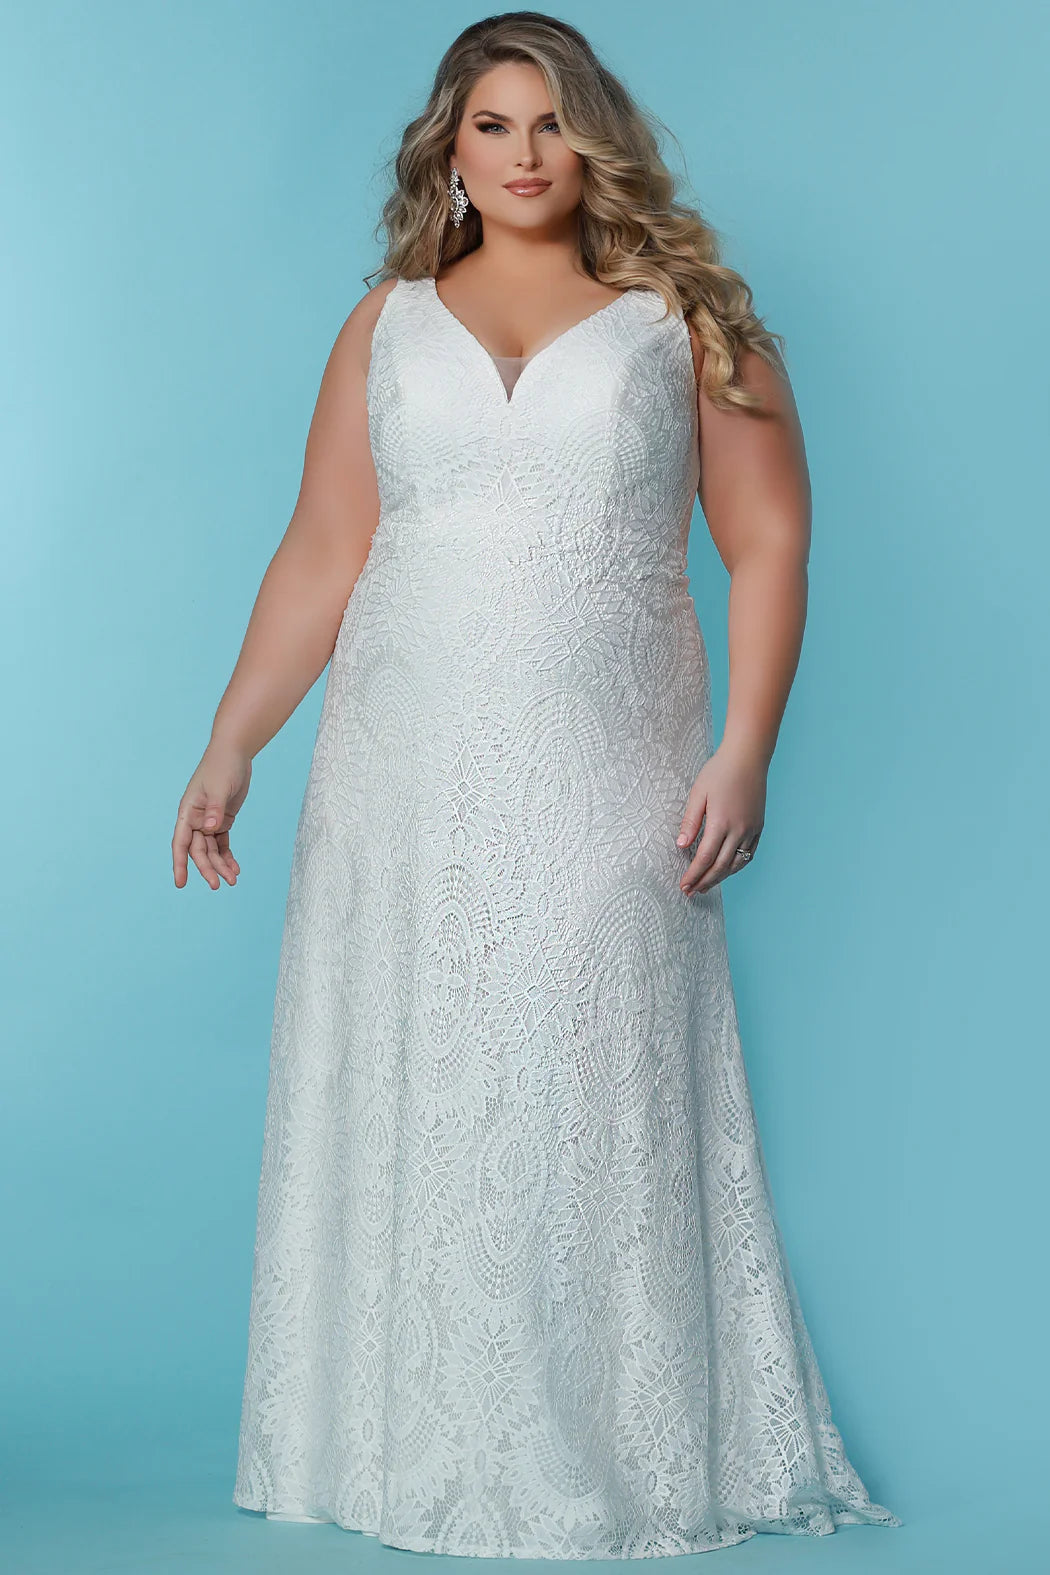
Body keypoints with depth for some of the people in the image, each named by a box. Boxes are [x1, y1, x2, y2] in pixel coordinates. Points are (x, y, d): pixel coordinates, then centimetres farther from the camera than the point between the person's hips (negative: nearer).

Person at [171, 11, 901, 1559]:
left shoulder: (684, 316, 6)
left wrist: (745, 752, -10)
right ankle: (414, 1450, 19)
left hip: (602, 779, -2)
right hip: (406, 778, 3)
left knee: (597, 1102, 0)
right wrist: (231, 744, 4)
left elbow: (769, 542, 1)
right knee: (406, 1099, 5)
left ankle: (619, 1462, 14)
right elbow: (319, 556, 10)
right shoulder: (388, 323, 12)